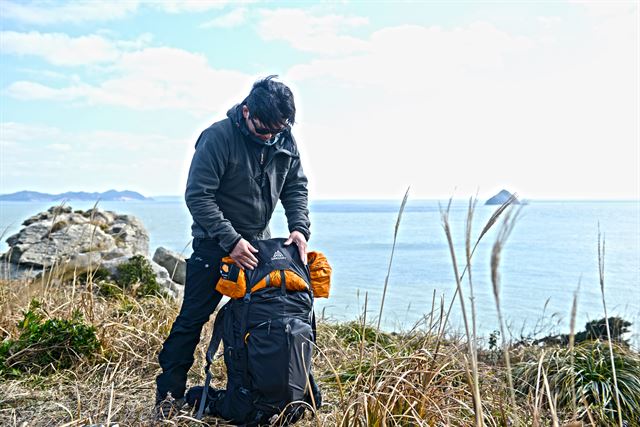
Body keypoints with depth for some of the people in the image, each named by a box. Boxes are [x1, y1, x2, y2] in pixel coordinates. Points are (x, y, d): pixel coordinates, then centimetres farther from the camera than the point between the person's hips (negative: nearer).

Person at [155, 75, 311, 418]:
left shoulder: (285, 140, -2)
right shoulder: (218, 136, -20)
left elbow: (296, 187, 4)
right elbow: (198, 195, -21)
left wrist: (299, 227, -13)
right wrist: (231, 240, -27)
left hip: (258, 243, 6)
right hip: (215, 243, -5)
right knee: (193, 317, 0)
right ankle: (169, 391, 12)